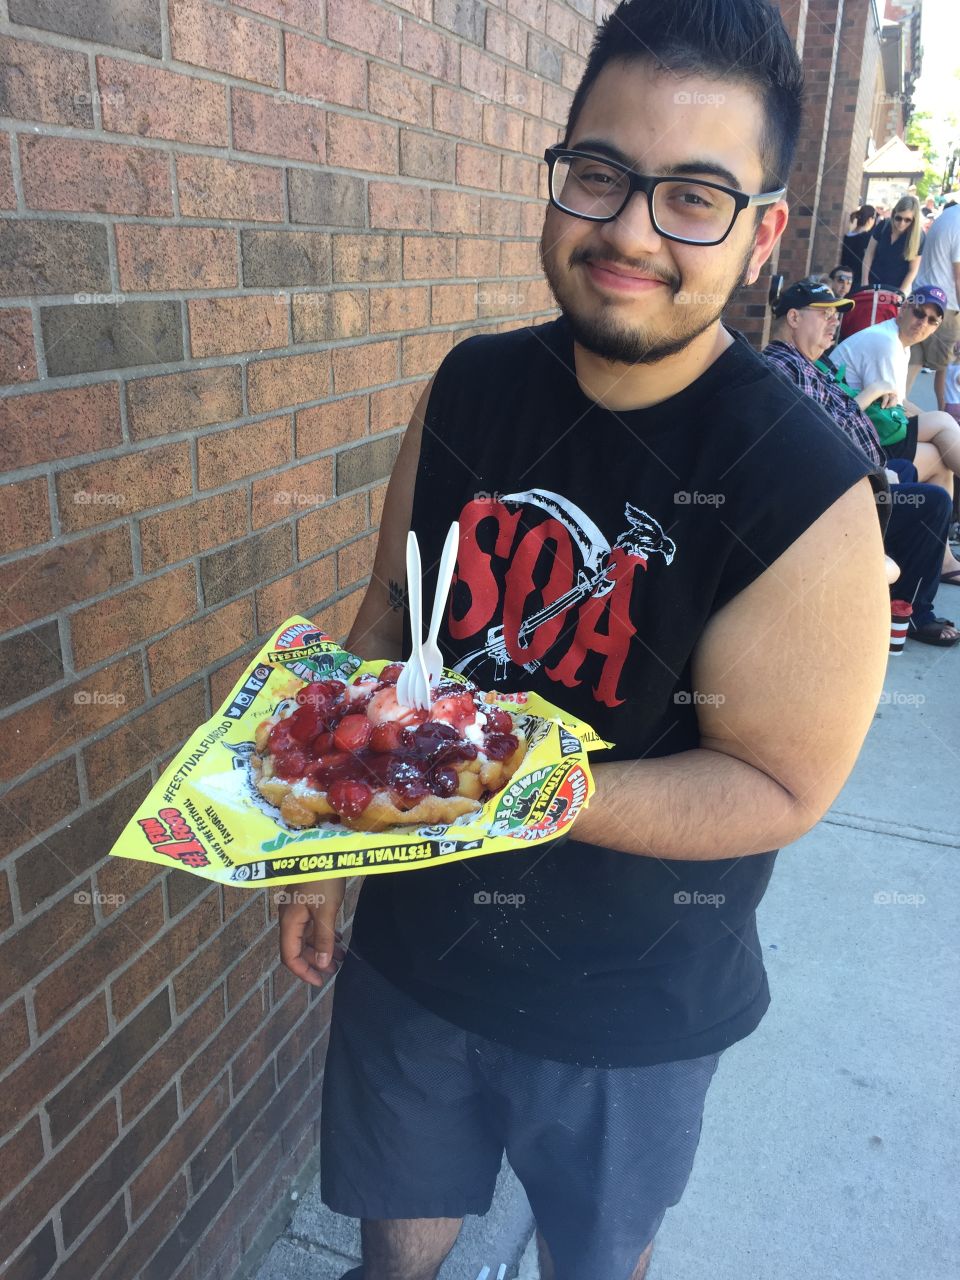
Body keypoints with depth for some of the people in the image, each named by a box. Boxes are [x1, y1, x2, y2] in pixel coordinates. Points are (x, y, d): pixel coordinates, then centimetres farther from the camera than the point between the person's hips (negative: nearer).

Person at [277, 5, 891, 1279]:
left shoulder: (811, 494, -23)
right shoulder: (468, 387, -9)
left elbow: (780, 787, -17)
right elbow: (389, 620, 1)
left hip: (629, 1002, -3)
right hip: (414, 936, 4)